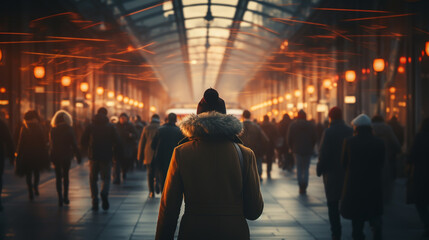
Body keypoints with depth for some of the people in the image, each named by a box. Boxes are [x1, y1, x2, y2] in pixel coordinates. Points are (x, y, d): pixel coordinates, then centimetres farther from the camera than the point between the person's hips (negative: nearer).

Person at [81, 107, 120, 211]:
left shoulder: (90, 126, 2)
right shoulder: (111, 127, 0)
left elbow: (83, 141, 2)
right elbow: (117, 142, -5)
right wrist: (113, 152, 9)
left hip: (93, 156, 1)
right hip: (106, 157, -1)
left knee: (93, 179, 10)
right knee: (106, 178, 8)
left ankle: (95, 201, 3)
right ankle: (104, 193, -22)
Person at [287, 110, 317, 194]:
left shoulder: (292, 125, 0)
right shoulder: (311, 126, 1)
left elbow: (289, 139, 0)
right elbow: (315, 138, 4)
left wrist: (291, 148, 13)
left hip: (297, 150, -1)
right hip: (308, 151, 1)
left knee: (299, 169, 5)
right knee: (306, 169, 6)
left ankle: (301, 187, -5)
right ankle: (304, 187, -2)